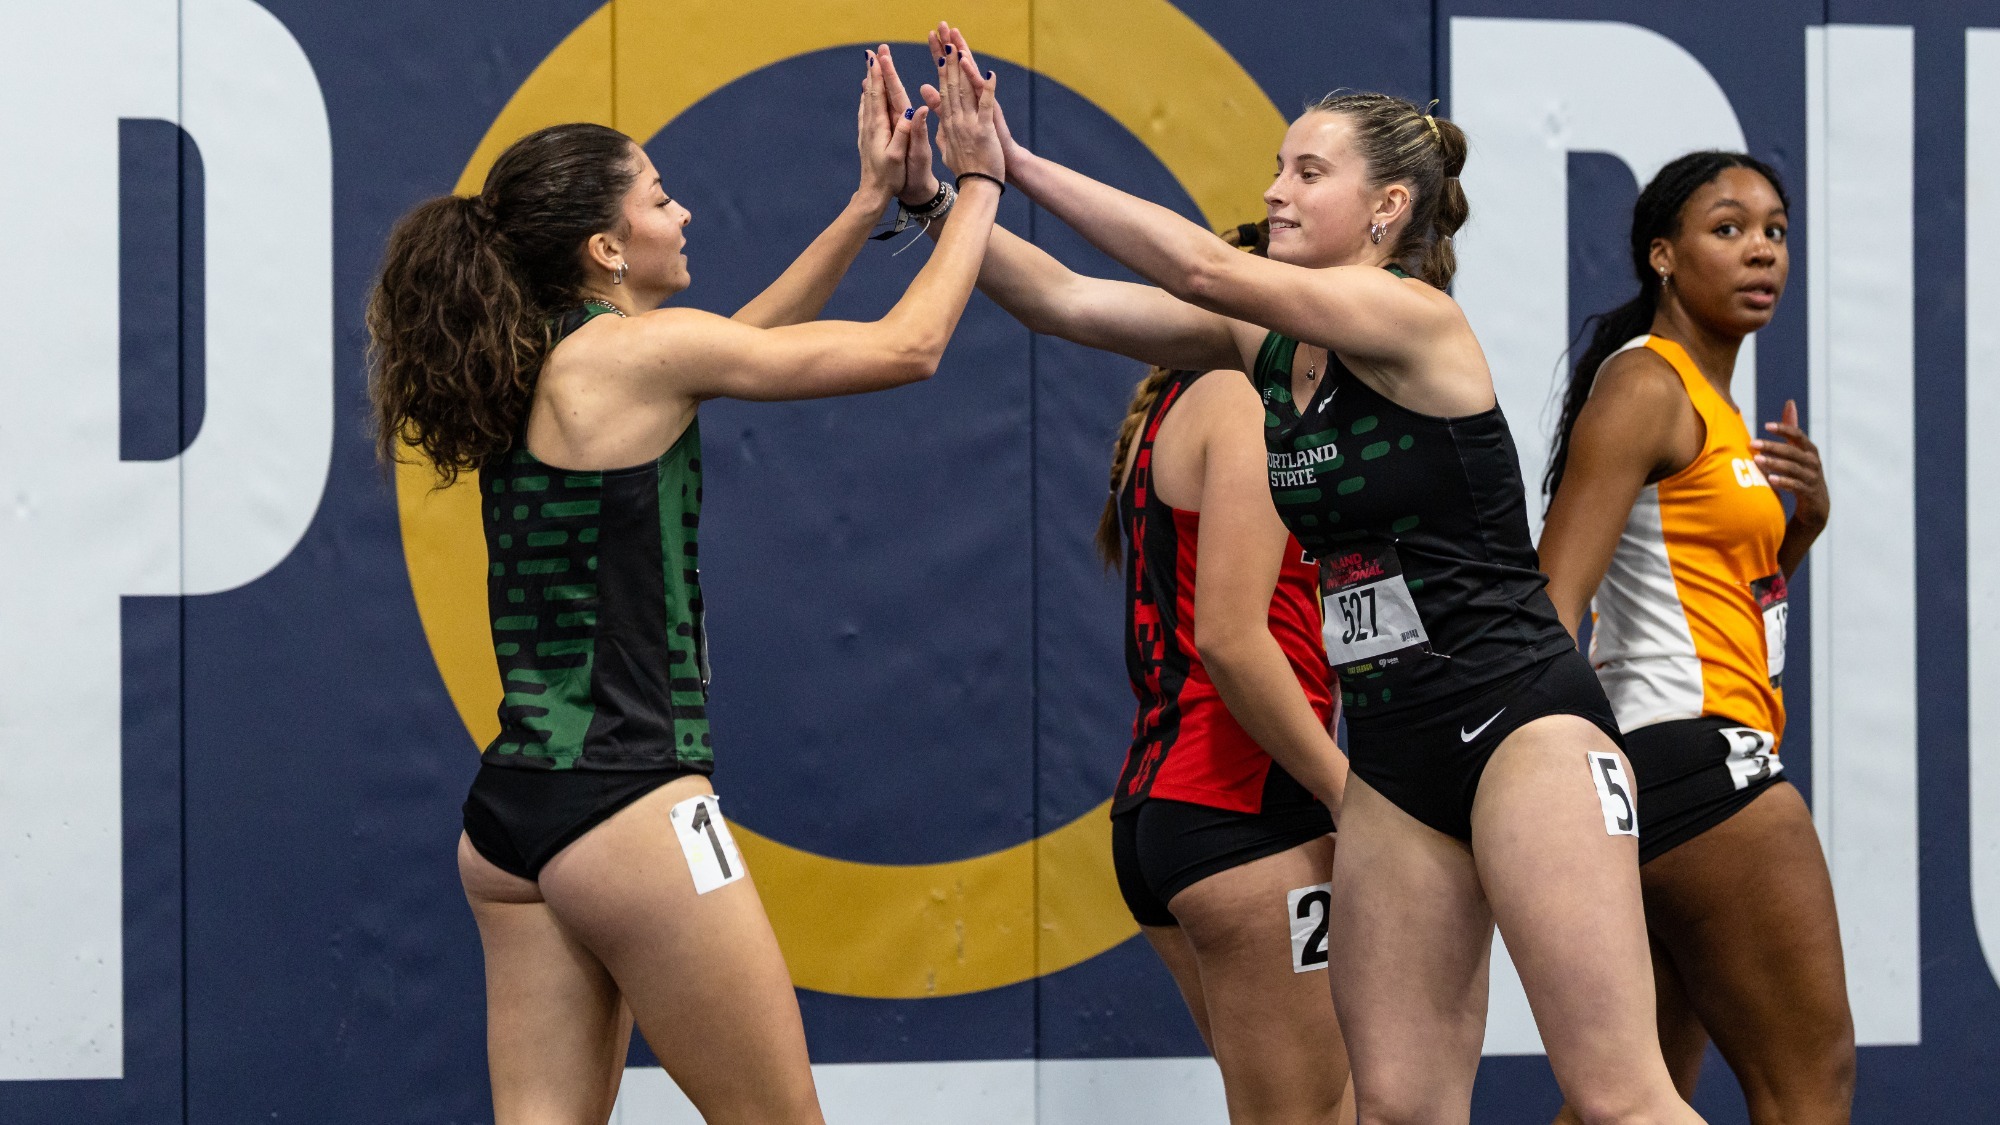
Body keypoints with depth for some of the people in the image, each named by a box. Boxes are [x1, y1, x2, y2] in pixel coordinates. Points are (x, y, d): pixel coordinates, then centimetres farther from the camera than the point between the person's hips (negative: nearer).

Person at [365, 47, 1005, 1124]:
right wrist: (977, 184, 9)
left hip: (511, 812, 8)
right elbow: (907, 347, -4)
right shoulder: (636, 349, -10)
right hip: (625, 807, -8)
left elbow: (737, 347, 29)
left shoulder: (532, 368, 13)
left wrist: (869, 203, 30)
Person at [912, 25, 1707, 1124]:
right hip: (1392, 751, 8)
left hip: (1519, 722, -8)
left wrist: (1022, 167, -18)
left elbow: (1209, 270, -22)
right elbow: (1069, 303, 4)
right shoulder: (1269, 344, 10)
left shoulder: (1416, 319, -12)